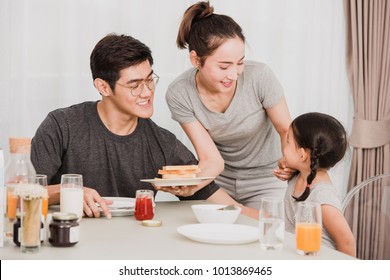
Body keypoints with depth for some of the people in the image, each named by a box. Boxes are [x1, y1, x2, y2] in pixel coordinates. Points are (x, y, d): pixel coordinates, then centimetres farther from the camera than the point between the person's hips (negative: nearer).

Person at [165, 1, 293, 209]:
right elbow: (211, 159, -20)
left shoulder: (259, 76, -25)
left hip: (265, 180, -1)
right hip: (220, 179, 1)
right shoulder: (179, 94, -21)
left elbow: (287, 130, -13)